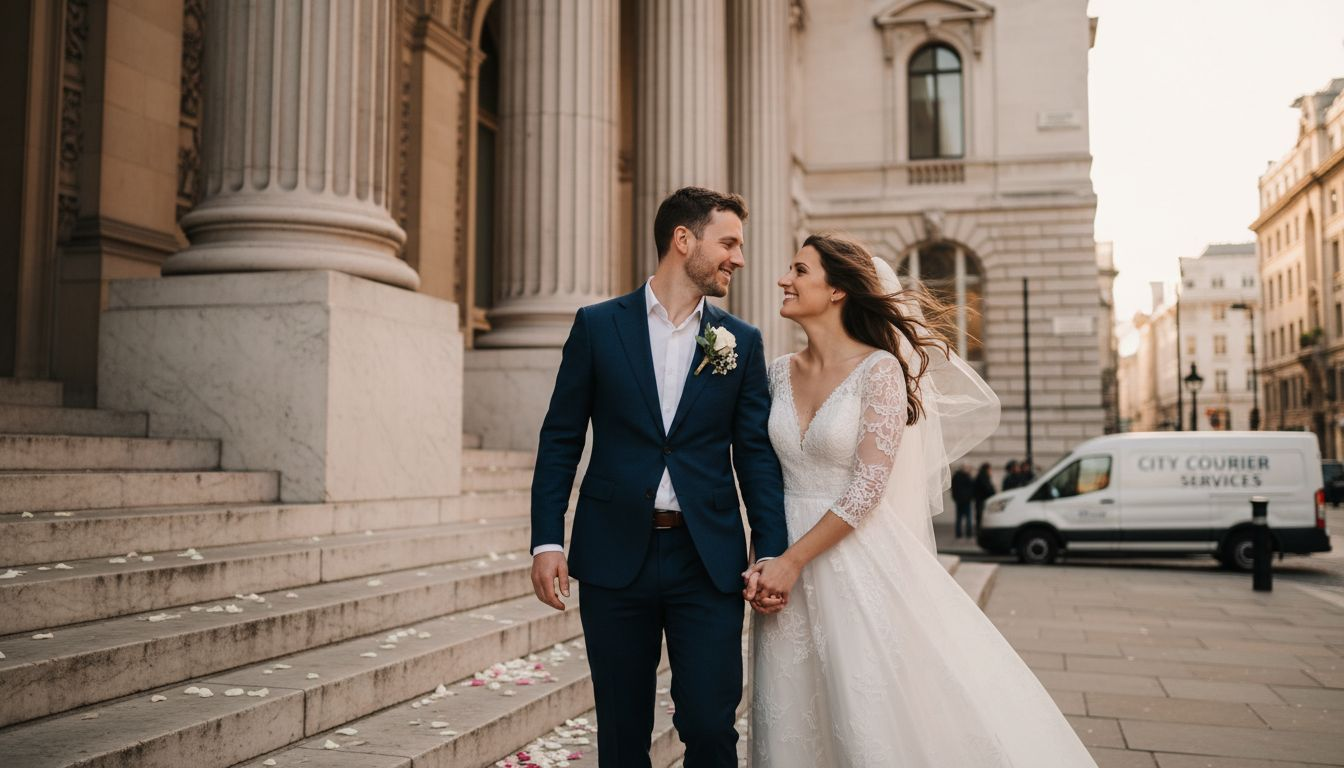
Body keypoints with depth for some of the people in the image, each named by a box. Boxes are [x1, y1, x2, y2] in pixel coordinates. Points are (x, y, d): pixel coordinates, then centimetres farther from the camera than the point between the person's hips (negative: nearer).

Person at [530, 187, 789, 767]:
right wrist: (547, 541, -4)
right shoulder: (598, 326, 2)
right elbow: (560, 440, 3)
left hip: (709, 561, 1)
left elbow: (756, 454, 5)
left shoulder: (743, 342, 6)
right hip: (615, 557, 0)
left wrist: (771, 552, -4)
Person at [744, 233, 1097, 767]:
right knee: (793, 721, 12)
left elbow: (867, 489, -16)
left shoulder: (879, 369, -11)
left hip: (857, 560, -5)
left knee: (872, 722, 1)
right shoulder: (780, 373, 6)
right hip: (785, 563, 5)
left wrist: (793, 561, -14)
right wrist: (761, 560, -4)